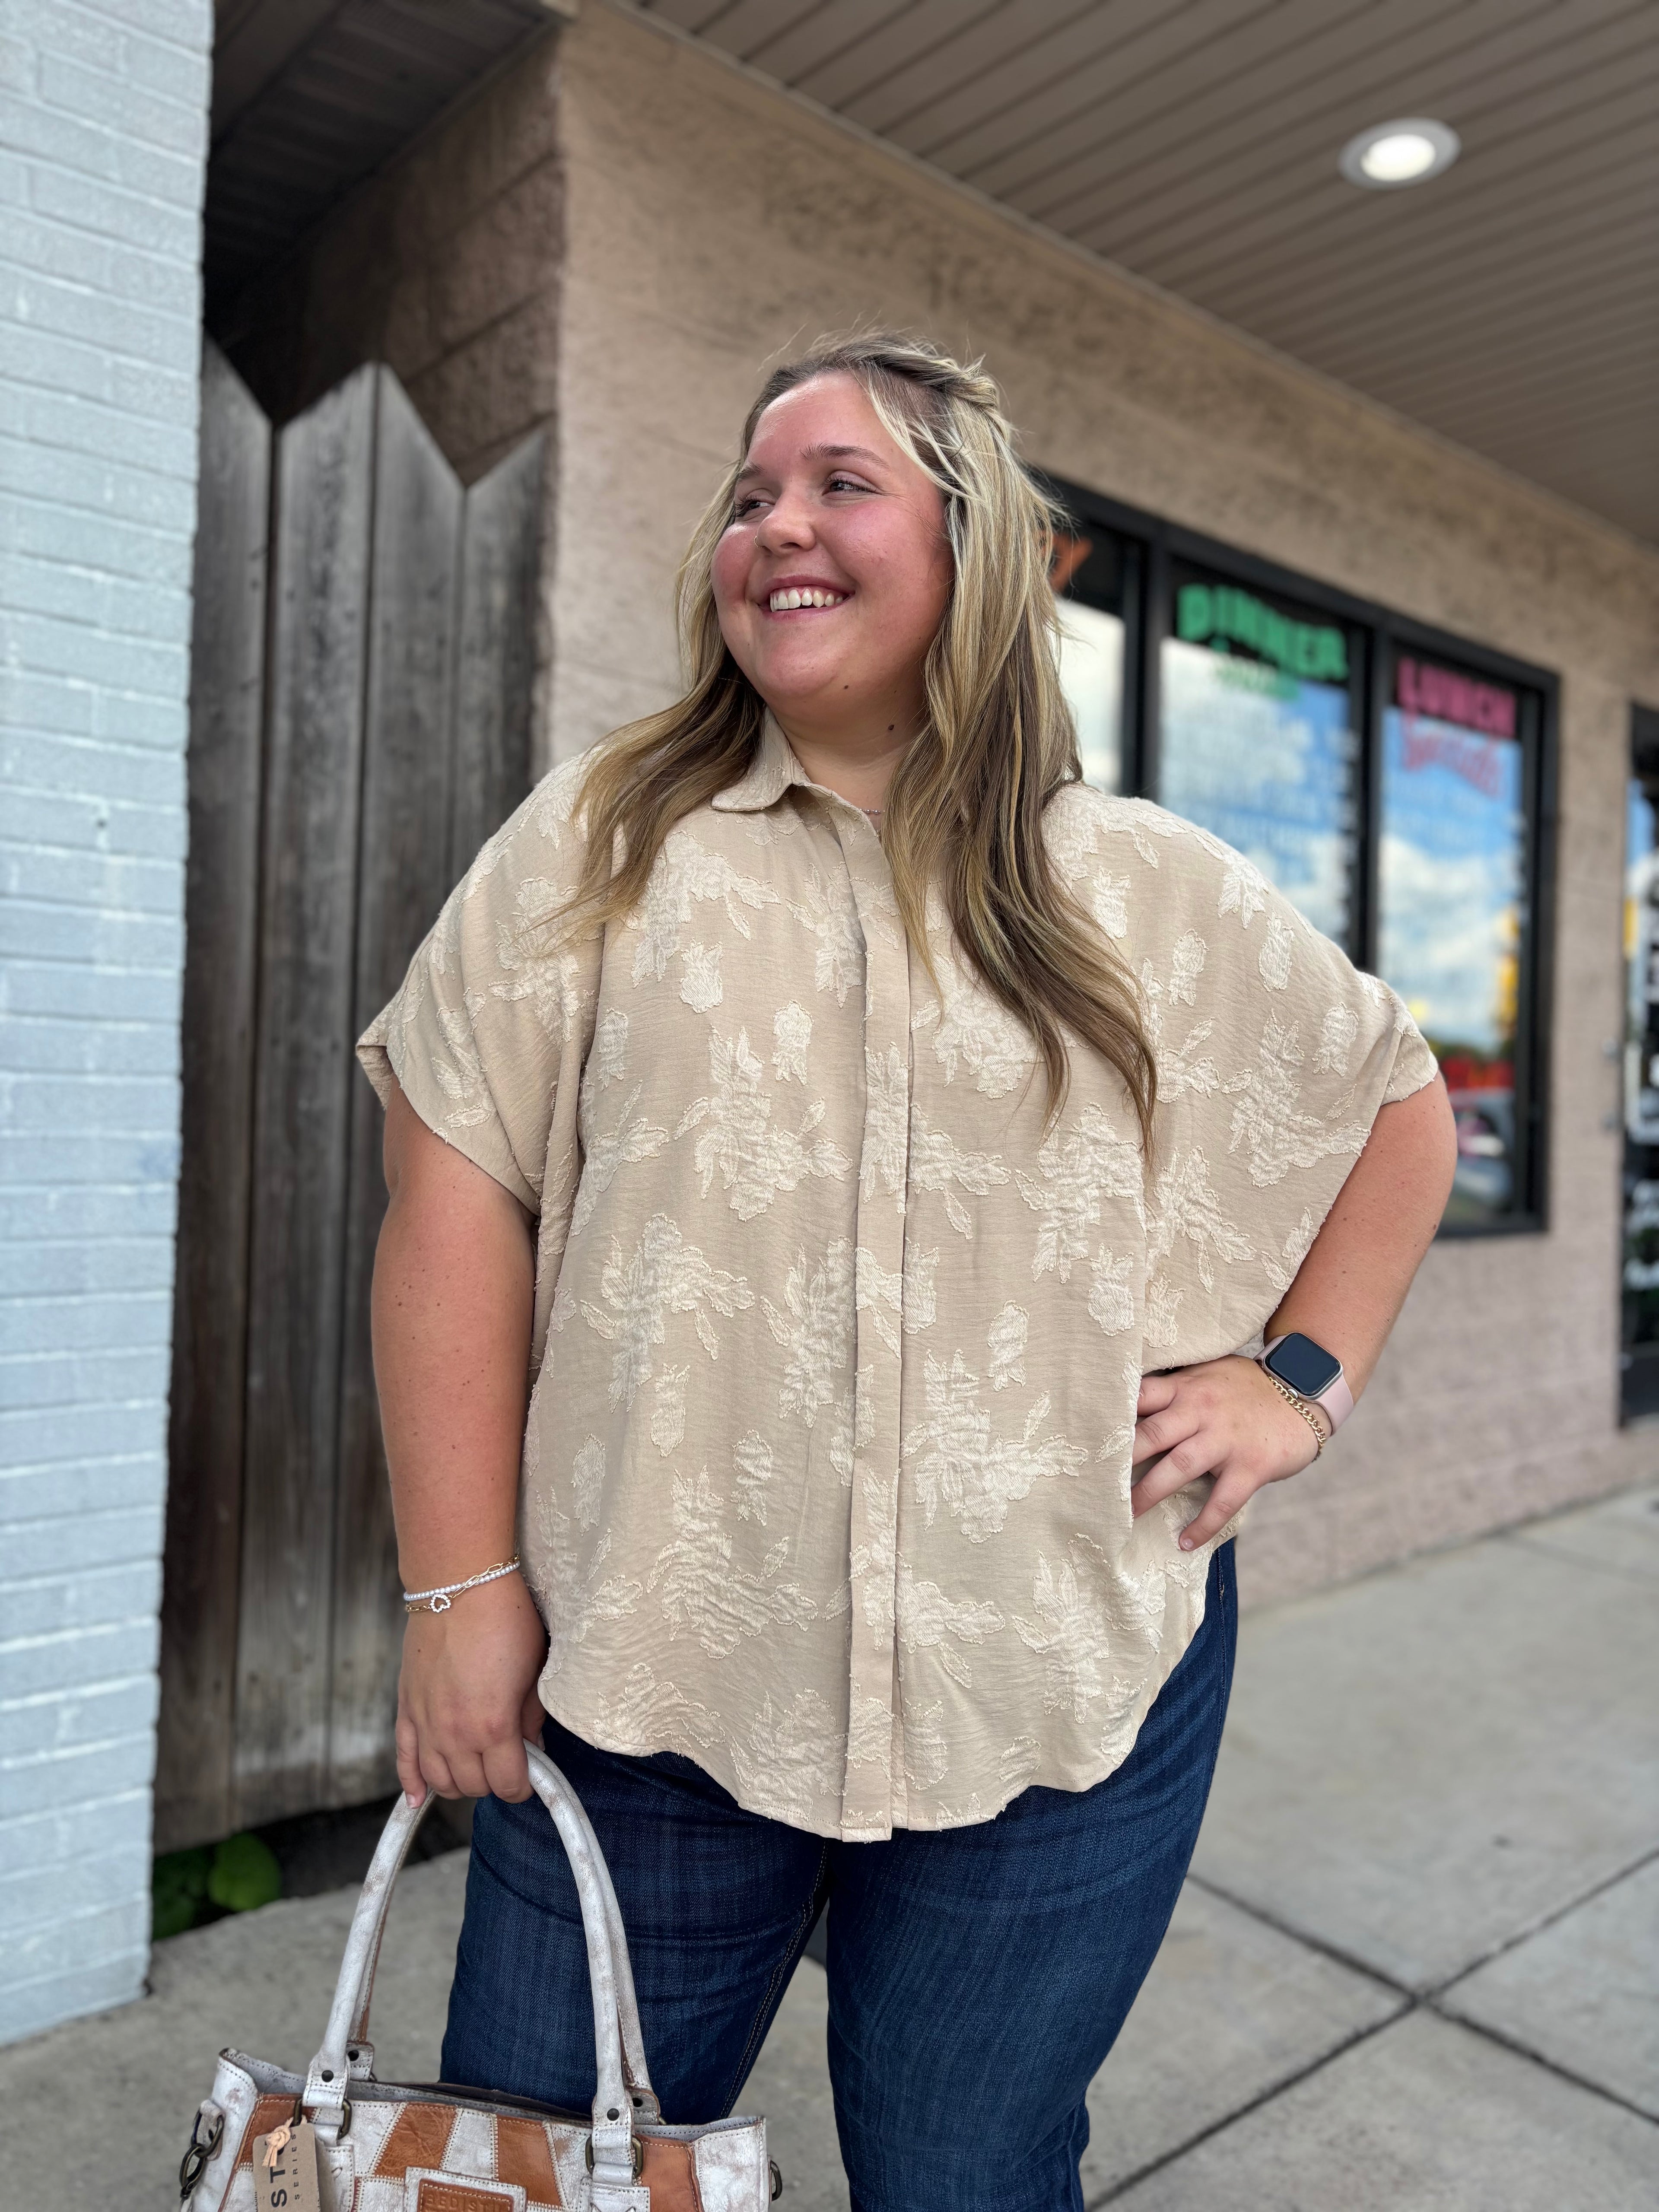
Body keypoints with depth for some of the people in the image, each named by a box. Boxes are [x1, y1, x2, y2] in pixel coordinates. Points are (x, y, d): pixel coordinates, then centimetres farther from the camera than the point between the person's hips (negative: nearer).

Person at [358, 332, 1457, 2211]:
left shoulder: (1158, 897, 4)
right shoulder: (601, 842, 1)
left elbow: (1398, 1100, 16)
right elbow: (459, 1185, -4)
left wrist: (1300, 1378, 5)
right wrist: (464, 1585, -7)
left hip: (1061, 1684, 1)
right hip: (651, 1677, 1)